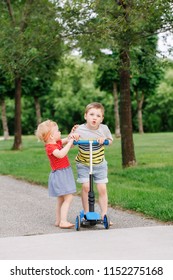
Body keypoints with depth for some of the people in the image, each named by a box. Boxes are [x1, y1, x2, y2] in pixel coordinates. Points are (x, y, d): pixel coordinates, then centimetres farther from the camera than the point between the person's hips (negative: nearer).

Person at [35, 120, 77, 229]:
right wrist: (70, 143, -31)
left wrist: (71, 135, 6)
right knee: (68, 198, -14)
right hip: (60, 174, -10)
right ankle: (63, 221, -15)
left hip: (64, 173, 10)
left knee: (61, 199, 15)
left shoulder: (57, 142, 8)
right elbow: (60, 154, -38)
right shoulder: (50, 147, -20)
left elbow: (65, 140, 26)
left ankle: (58, 220, 22)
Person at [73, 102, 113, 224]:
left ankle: (104, 215, 8)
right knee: (86, 187, -9)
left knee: (102, 189, -1)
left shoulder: (104, 129, -12)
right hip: (83, 164, -1)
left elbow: (110, 140, 4)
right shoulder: (79, 130, -18)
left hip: (100, 164, 2)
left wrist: (104, 140, -18)